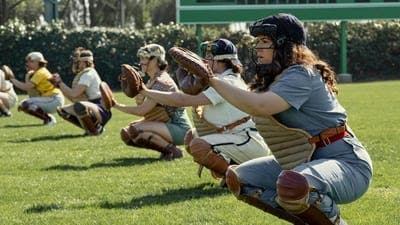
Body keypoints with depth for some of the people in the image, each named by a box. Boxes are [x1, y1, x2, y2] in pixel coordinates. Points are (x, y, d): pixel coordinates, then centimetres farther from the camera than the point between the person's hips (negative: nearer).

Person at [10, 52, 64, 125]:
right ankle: (49, 117, 10)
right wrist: (28, 75, 2)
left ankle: (49, 119, -12)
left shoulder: (40, 73, -13)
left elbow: (26, 87, -21)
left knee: (25, 104, -20)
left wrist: (12, 80, -14)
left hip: (54, 100, -10)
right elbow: (30, 91, 9)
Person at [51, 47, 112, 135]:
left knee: (79, 106, -41)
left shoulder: (88, 74, -15)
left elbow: (74, 95, -22)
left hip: (101, 111, -10)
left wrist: (60, 82, -9)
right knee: (61, 110, 13)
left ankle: (95, 130, -14)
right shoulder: (83, 74, 16)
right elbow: (72, 98, 14)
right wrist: (59, 85, 4)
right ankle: (89, 127, 9)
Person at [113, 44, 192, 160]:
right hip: (168, 125, 10)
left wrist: (117, 106, -14)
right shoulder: (152, 81, 13)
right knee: (126, 134, 3)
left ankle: (172, 150, -13)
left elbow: (143, 111, -21)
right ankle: (166, 148, 5)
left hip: (179, 129, -10)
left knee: (134, 130, -26)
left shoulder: (162, 82, -17)